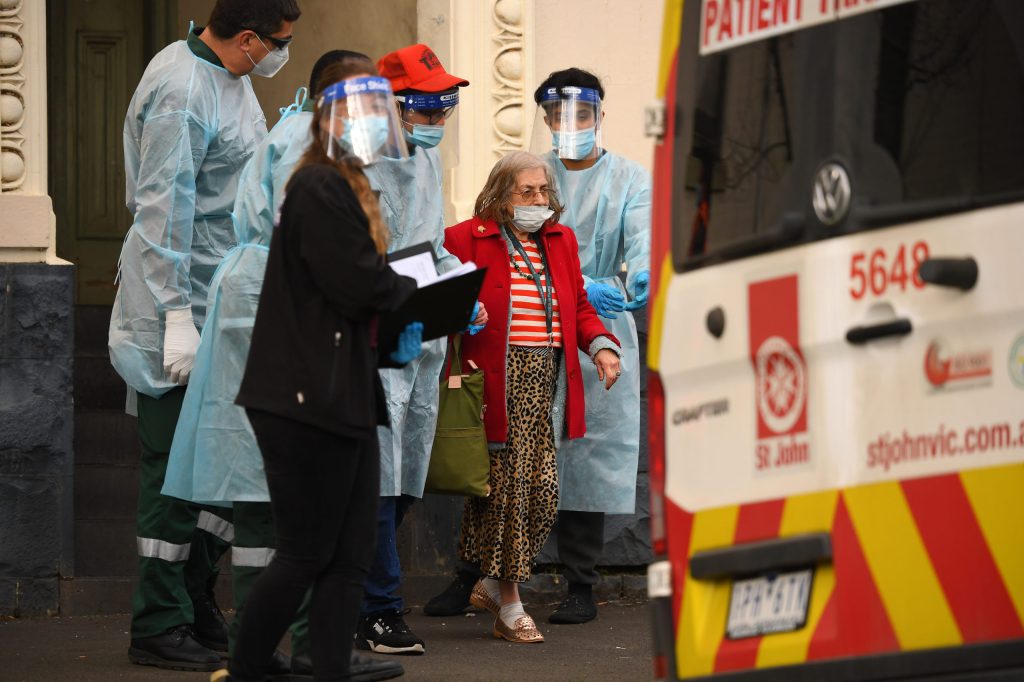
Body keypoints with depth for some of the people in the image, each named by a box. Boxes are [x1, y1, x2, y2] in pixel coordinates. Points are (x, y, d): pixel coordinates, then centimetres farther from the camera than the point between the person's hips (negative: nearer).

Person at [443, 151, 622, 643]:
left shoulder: (561, 241, 16)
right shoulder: (467, 239, -3)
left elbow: (579, 306, 19)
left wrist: (600, 345, 3)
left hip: (548, 381, 6)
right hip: (496, 383, -6)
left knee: (544, 491, 3)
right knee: (506, 491, -4)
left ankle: (491, 584, 23)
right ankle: (509, 609, 5)